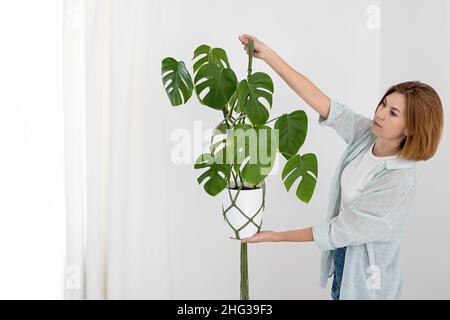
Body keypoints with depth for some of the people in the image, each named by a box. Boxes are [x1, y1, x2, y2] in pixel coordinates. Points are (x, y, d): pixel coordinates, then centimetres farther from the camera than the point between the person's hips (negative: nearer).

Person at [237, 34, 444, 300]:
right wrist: (268, 54, -24)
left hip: (367, 272, -6)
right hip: (341, 253, 6)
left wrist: (277, 236, -19)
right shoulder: (367, 133, -13)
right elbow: (317, 99, -18)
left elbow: (339, 230, -25)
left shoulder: (399, 182, -31)